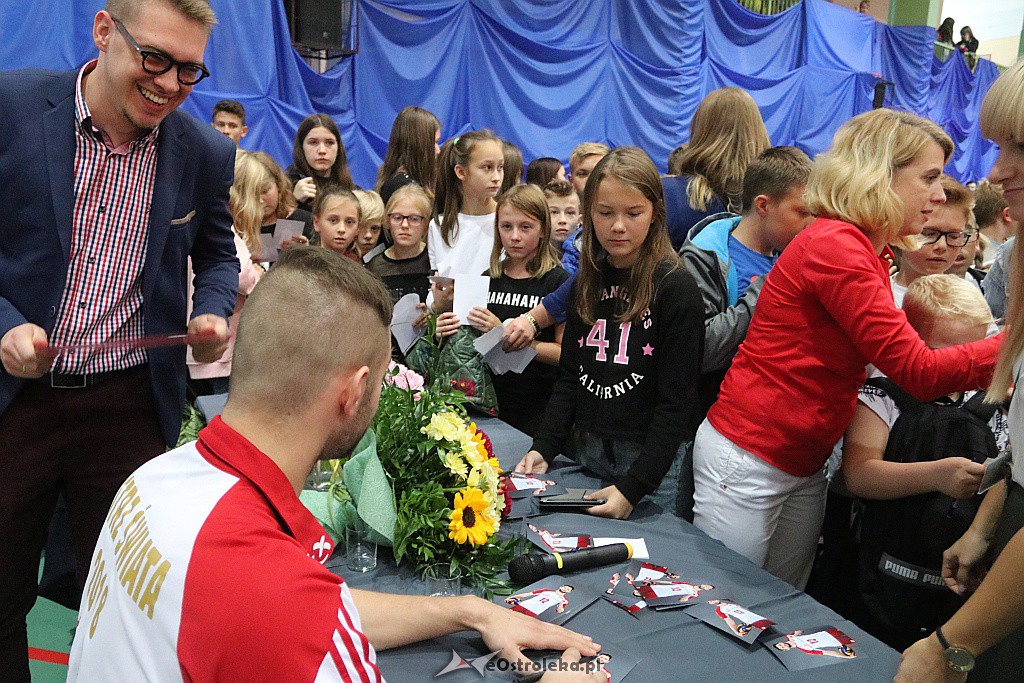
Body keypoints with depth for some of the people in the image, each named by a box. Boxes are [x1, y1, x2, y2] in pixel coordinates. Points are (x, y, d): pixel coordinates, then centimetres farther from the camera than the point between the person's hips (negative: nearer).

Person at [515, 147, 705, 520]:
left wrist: (633, 486, -22)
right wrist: (543, 447, -2)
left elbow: (676, 402, -16)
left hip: (651, 460, -5)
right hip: (587, 451, 6)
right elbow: (569, 375, 10)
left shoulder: (676, 286, -13)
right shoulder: (588, 282, 6)